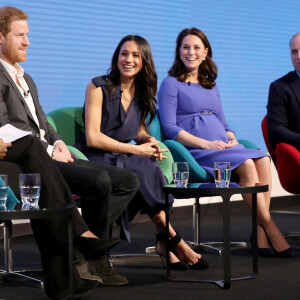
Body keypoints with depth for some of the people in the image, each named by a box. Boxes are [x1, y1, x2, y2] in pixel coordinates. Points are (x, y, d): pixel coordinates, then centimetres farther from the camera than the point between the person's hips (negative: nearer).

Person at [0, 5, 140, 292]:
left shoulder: (26, 79, 25)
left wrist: (58, 143, 2)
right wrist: (50, 151, -15)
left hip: (49, 155, 9)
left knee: (128, 180, -3)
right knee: (98, 180, -29)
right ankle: (96, 257, -12)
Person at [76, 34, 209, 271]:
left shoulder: (142, 92, 12)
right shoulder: (99, 87, -5)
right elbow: (93, 138, -12)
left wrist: (148, 140, -2)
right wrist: (136, 149, -16)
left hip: (126, 160, 5)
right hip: (98, 161, -5)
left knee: (149, 170, -31)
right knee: (148, 170, -33)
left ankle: (163, 242, -25)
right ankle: (174, 240, -22)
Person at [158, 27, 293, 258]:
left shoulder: (211, 85, 26)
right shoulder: (171, 84, 6)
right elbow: (169, 127, -5)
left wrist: (231, 137, 1)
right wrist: (205, 144, -16)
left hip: (223, 147, 6)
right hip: (194, 152, -6)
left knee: (263, 160, -25)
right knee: (247, 165, -31)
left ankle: (260, 231, -27)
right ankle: (270, 229, -23)